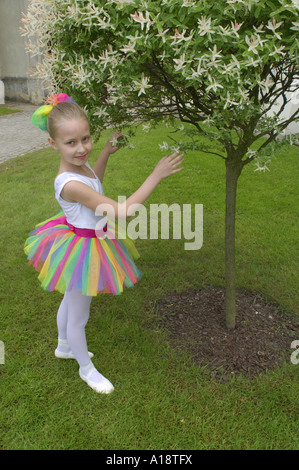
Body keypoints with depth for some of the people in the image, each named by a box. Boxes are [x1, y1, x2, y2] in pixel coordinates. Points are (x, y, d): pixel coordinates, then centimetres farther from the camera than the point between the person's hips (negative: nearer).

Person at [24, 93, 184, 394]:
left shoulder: (79, 165, -7)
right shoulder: (69, 184, -36)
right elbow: (121, 211, -35)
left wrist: (106, 152, 9)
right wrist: (156, 176, -33)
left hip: (89, 242, 10)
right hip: (81, 250, -10)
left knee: (70, 300, 31)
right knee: (78, 317, 14)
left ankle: (64, 347, 57)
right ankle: (86, 369, 40)